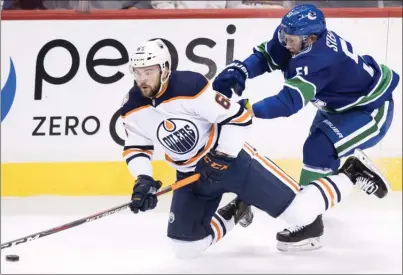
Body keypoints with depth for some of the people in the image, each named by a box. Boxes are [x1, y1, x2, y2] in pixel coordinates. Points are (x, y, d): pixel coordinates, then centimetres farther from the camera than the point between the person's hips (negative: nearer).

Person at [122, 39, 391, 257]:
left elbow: (238, 116, -20)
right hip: (193, 175, 6)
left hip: (231, 158, -6)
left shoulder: (190, 86, -26)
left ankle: (351, 174, 12)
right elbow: (136, 149, 4)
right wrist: (143, 181, -13)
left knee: (300, 211, -14)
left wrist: (222, 156, -22)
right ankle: (234, 213, 27)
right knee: (186, 248, 0)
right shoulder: (133, 109, -8)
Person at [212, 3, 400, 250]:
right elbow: (265, 55, -9)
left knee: (319, 149, -25)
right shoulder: (301, 36, -17)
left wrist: (249, 110, -52)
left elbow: (290, 101, -46)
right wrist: (238, 71, -27)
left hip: (371, 109, -10)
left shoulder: (319, 59, -40)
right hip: (342, 102, 10)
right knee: (320, 143, 29)